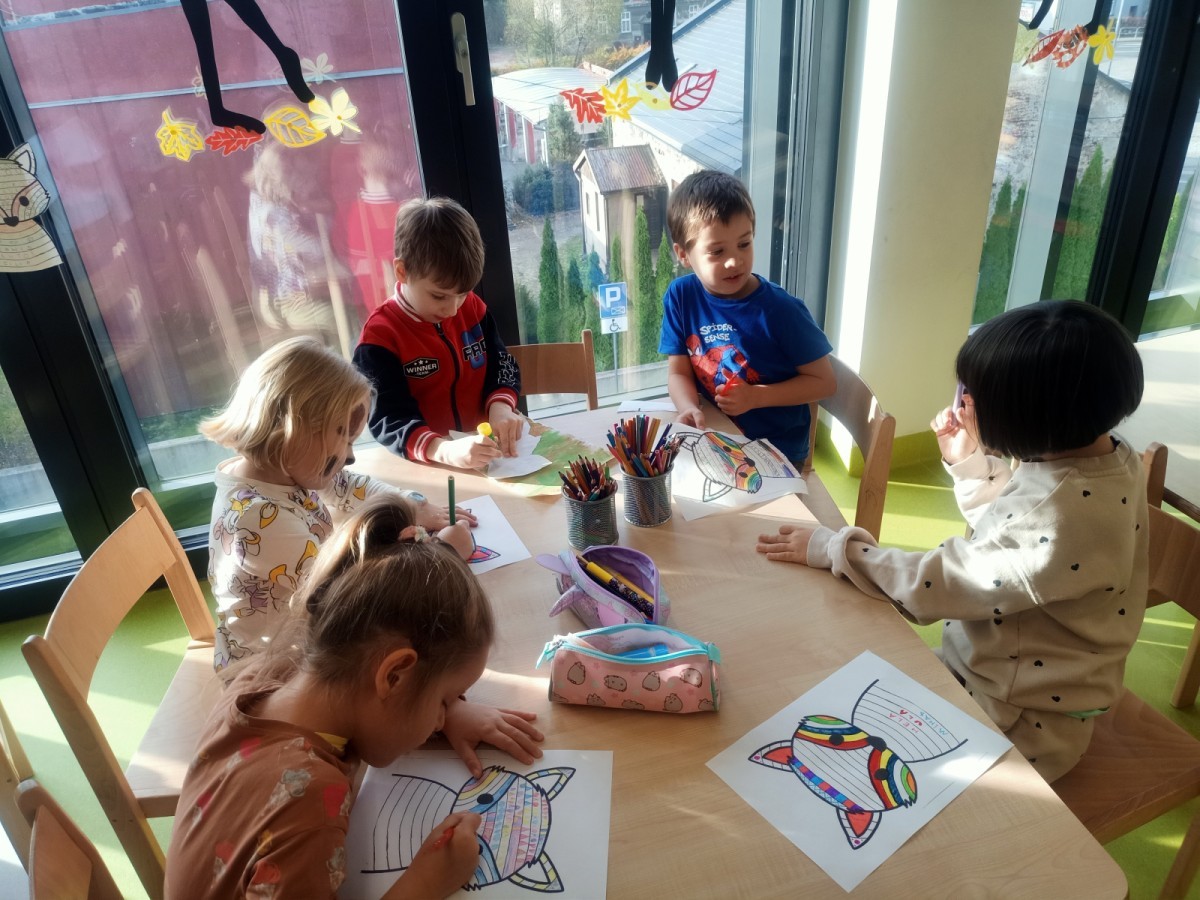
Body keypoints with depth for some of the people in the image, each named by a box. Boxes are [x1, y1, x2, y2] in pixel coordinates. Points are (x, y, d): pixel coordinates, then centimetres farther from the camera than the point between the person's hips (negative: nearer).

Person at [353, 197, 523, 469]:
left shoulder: (472, 308, 4)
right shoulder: (380, 337, -11)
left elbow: (502, 365, 11)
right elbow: (388, 419, -19)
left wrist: (500, 408, -12)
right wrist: (445, 450, -38)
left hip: (484, 453, 4)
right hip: (424, 468, -4)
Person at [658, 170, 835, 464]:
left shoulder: (781, 309, -16)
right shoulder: (680, 297, -6)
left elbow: (824, 381, -7)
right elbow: (679, 372, 1)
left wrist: (755, 396, -17)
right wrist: (689, 408, -20)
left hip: (778, 451, -3)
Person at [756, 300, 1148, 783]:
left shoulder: (1072, 516, -35)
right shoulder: (1089, 452, -7)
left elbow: (943, 583, -29)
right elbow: (1007, 533, 10)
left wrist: (831, 548, -22)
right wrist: (966, 461, 0)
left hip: (1018, 722, -8)